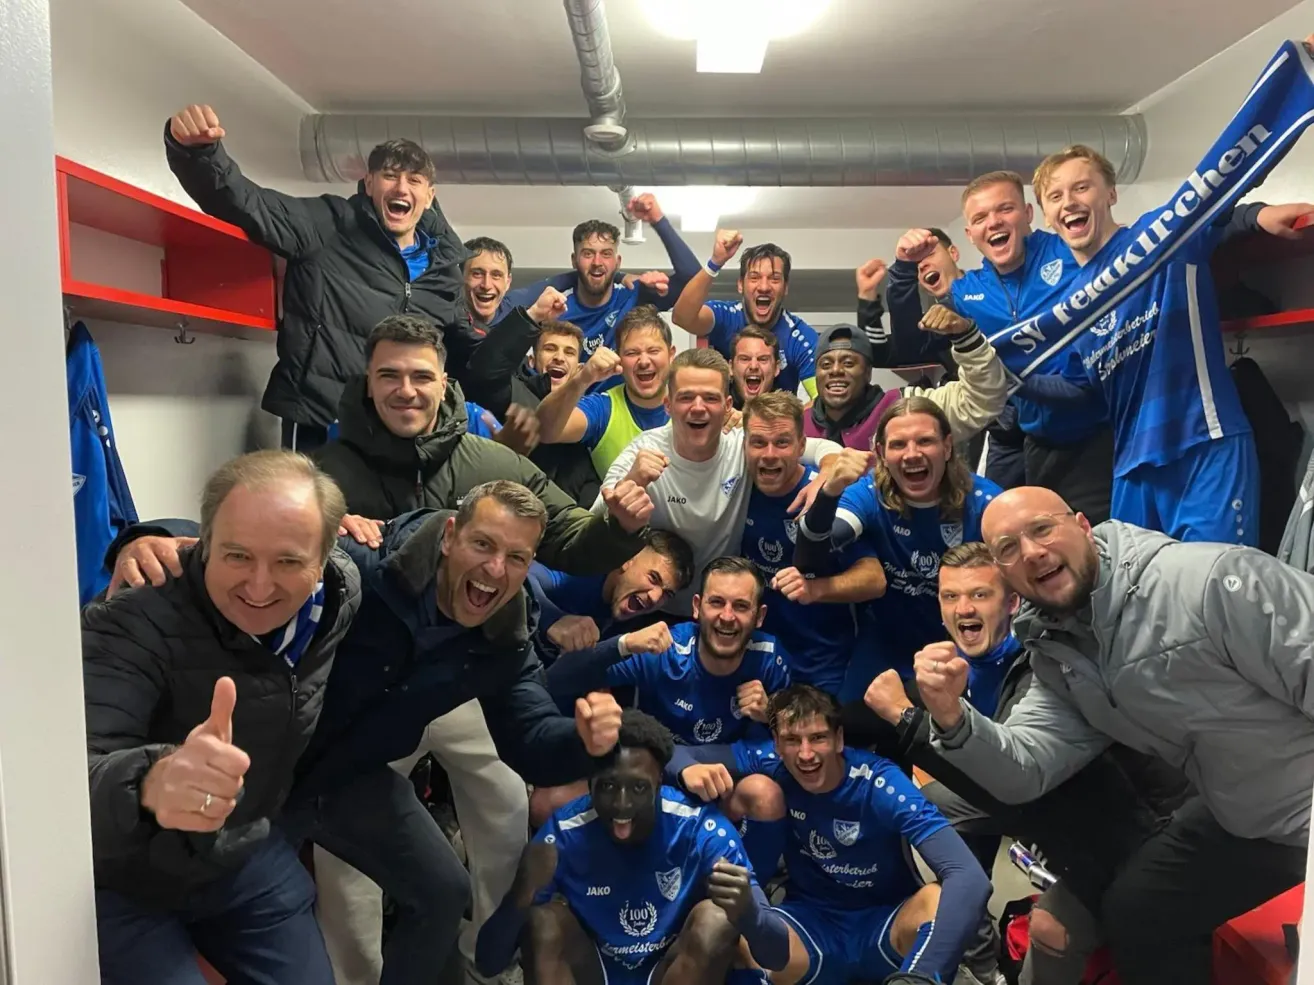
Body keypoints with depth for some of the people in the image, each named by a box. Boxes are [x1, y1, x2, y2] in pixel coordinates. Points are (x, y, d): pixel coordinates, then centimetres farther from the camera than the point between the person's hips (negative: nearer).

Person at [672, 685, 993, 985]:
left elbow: (970, 877, -34)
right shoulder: (771, 764, -15)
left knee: (939, 899, -36)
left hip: (884, 924, 0)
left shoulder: (880, 785, -23)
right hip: (811, 922, 0)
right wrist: (690, 769, -34)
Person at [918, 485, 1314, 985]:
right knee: (1131, 910, 13)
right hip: (1248, 824, 6)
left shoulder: (1212, 581, -28)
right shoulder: (1057, 660, -5)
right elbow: (1022, 773, -8)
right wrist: (951, 716, -28)